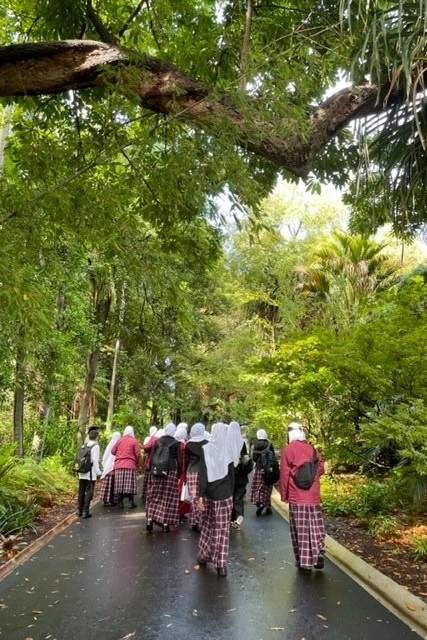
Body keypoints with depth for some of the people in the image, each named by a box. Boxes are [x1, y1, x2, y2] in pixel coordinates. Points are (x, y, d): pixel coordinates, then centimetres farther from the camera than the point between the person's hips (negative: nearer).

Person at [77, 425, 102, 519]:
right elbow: (95, 461, -15)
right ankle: (85, 512, -1)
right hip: (91, 474, -6)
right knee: (89, 492, 0)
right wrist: (98, 472, -9)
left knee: (81, 492, 15)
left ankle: (80, 511, 25)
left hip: (82, 473, 6)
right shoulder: (95, 446, -12)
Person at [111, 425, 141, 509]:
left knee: (120, 485, 5)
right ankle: (131, 502, -2)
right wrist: (137, 463, 11)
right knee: (130, 485, 0)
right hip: (130, 465, -3)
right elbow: (138, 454, -6)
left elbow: (113, 451, 13)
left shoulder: (120, 440, 9)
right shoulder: (134, 441, -1)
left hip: (119, 465, 3)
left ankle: (120, 503, 6)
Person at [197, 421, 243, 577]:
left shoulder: (206, 449, -10)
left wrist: (201, 494, -10)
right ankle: (221, 564, 4)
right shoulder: (228, 449, -5)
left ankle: (204, 555, 28)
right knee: (223, 529, 4)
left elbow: (202, 474, -13)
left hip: (209, 493, 0)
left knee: (208, 525, 18)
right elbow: (231, 474, 5)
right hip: (225, 493, 0)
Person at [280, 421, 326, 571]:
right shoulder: (312, 448, 4)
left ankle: (304, 560, 8)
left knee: (300, 528, 4)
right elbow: (321, 468, 9)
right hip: (313, 494, 3)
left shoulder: (288, 449, -6)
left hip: (297, 495, -3)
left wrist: (284, 494, 2)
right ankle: (319, 552, 1)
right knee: (315, 525, 12)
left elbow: (284, 473, -6)